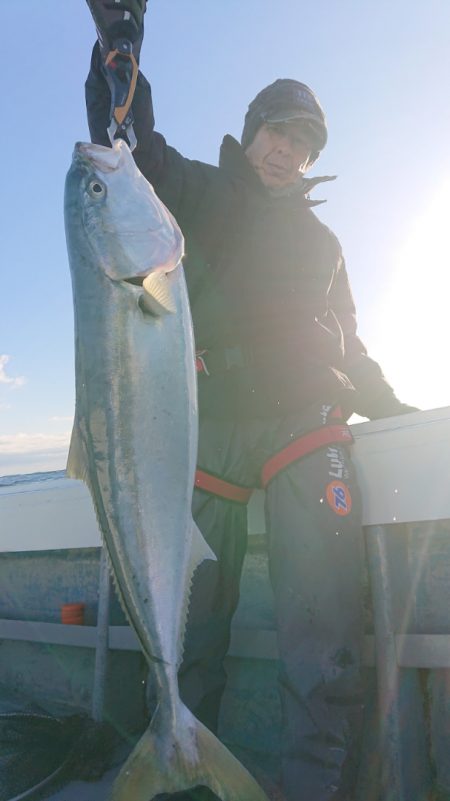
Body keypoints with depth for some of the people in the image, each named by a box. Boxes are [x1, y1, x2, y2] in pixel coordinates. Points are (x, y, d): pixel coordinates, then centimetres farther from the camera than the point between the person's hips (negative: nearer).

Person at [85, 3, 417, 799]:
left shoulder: (319, 238, 29)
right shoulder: (200, 191, 22)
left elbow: (346, 343, 27)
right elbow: (128, 139, 6)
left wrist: (391, 407, 17)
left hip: (305, 421, 2)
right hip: (205, 427, -1)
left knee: (322, 635, -10)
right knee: (191, 628, 1)